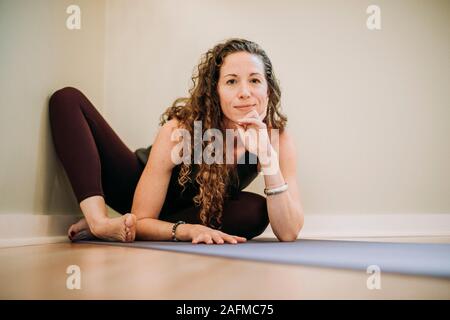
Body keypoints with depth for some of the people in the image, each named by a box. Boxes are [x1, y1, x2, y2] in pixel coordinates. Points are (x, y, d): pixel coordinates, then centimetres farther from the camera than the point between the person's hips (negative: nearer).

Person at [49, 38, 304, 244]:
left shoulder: (278, 138, -24)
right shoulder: (180, 129, -31)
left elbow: (288, 233, -30)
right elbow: (140, 221, -26)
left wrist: (269, 159, -40)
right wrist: (186, 230, -45)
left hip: (194, 212, 2)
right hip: (139, 188, -1)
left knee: (256, 210, -34)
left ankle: (122, 228, -22)